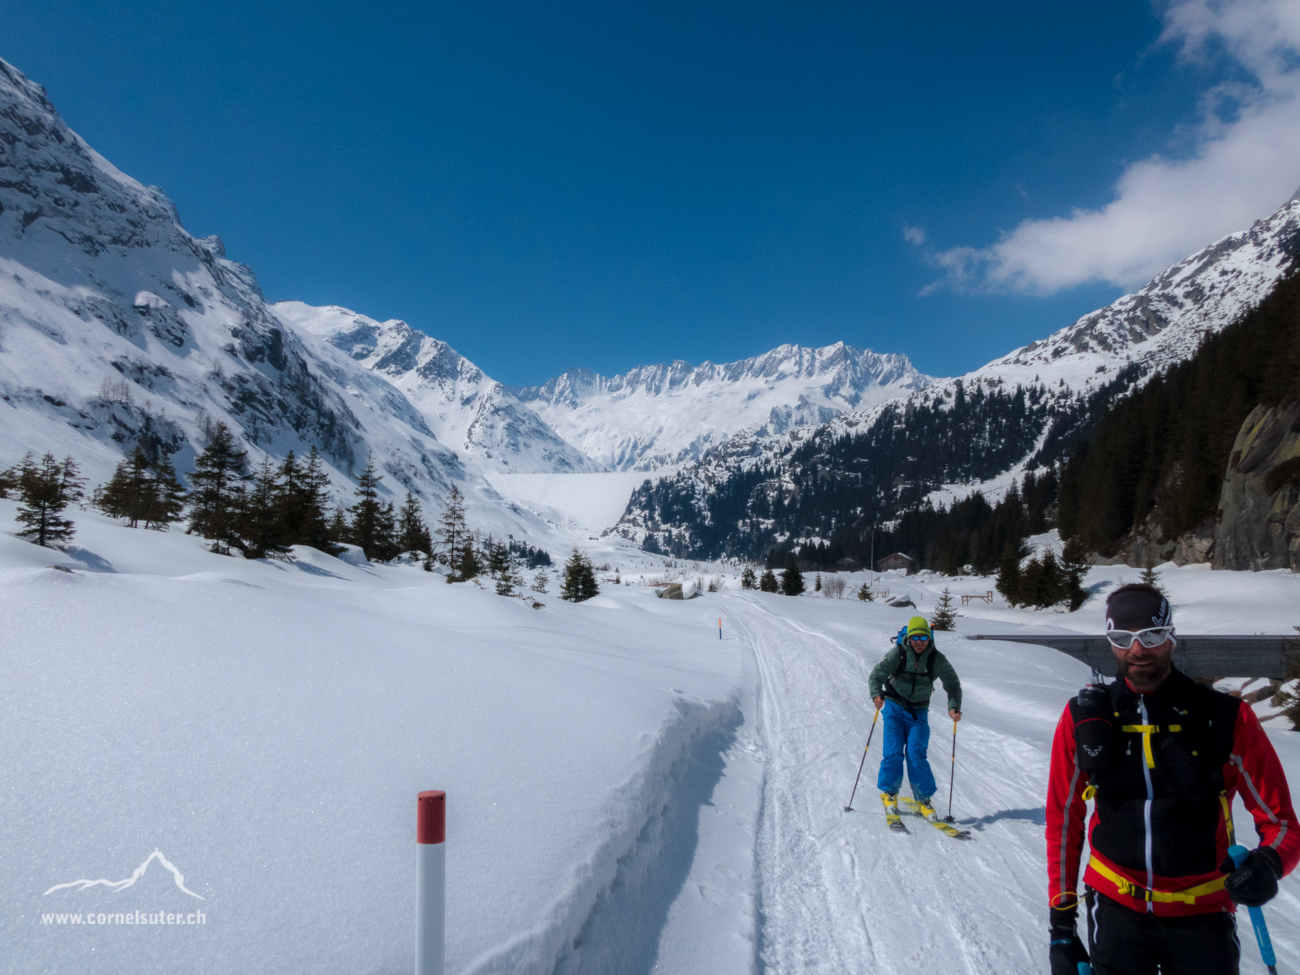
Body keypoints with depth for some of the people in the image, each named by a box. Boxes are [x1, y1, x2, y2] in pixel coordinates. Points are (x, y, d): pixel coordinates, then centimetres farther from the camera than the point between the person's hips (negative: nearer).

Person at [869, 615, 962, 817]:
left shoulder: (937, 659, -7)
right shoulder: (898, 654, -12)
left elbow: (953, 684, 1)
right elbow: (877, 674, -12)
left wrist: (954, 707, -15)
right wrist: (876, 695, -31)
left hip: (918, 711, 1)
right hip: (894, 707, -1)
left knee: (916, 754, -11)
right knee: (893, 752, -9)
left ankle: (923, 799, 3)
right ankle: (889, 792, 12)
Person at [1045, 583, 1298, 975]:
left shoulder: (1226, 718, -11)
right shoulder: (1085, 717, -7)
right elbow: (1063, 822, 0)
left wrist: (1267, 865, -27)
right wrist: (1061, 924, 0)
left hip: (1201, 917, 0)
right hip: (1116, 910, 1)